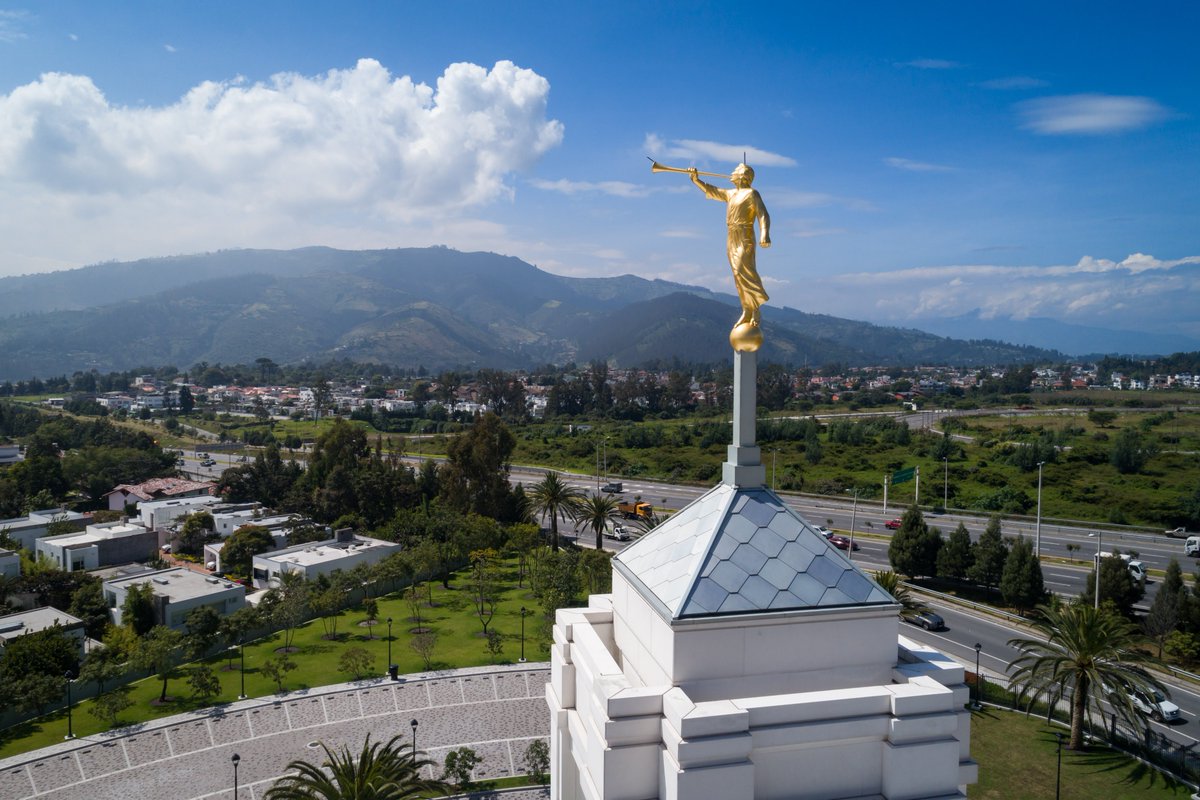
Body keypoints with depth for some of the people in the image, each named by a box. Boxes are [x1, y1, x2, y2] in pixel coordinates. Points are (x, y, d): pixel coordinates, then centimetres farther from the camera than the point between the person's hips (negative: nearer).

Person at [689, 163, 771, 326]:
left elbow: (763, 215, -18)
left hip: (745, 239, -8)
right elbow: (710, 191, 31)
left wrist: (764, 233, -34)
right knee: (739, 276, 5)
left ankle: (756, 311, -15)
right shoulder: (731, 194, 18)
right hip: (731, 240, 8)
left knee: (744, 272, -19)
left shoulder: (751, 193, -6)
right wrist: (696, 179, 22)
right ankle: (746, 313, 7)